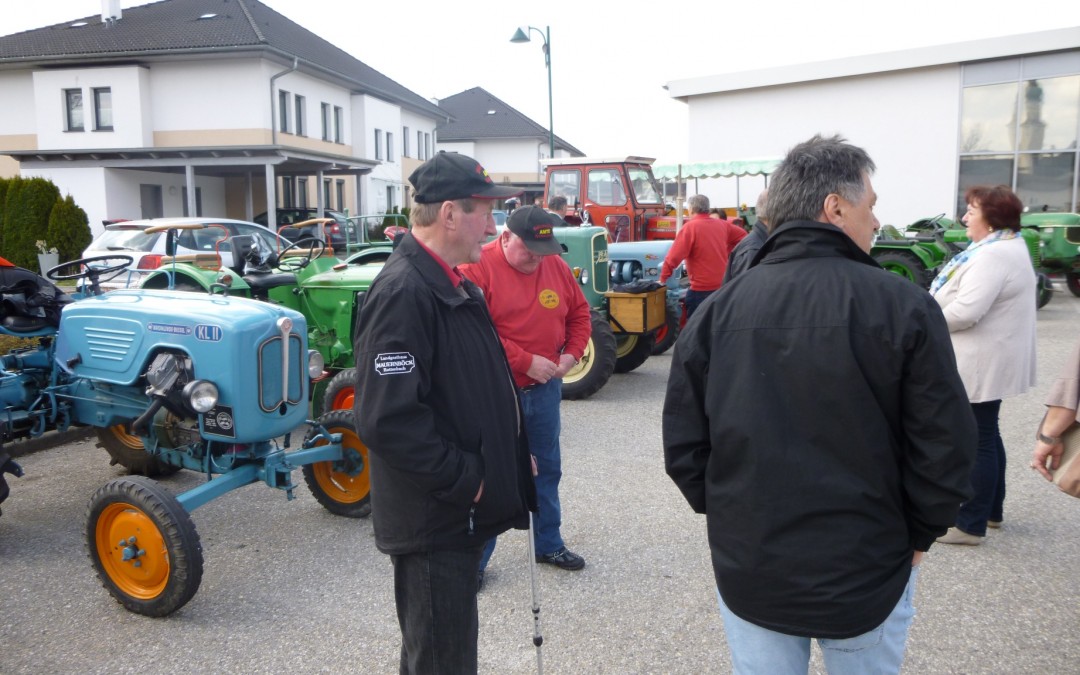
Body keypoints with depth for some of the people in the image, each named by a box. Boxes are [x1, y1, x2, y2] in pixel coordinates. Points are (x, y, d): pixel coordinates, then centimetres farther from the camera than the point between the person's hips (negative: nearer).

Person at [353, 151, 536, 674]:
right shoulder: (402, 292, -22)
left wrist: (511, 453, 12)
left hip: (462, 512, 9)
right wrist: (464, 480, -21)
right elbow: (387, 420, -30)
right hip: (434, 521, -9)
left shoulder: (455, 284, 10)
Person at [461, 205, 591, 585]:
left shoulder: (556, 266, 5)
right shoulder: (479, 268, -14)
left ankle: (549, 544, 34)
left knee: (547, 469, 17)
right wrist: (526, 361, -21)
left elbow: (579, 312, 14)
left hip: (545, 388, 6)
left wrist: (572, 353, -3)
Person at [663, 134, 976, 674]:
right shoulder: (903, 307, -13)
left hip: (747, 570, 2)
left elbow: (683, 442, -4)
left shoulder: (719, 310, -7)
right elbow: (945, 447, -11)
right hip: (866, 577, -1)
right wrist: (916, 536, 6)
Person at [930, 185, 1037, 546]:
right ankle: (991, 511, 34)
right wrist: (933, 312, 3)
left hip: (982, 365, -11)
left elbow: (965, 311, -29)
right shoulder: (1006, 247, 14)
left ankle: (971, 525, 6)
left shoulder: (994, 255, -22)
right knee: (987, 437, 20)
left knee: (978, 442, -3)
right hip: (985, 362, 11)